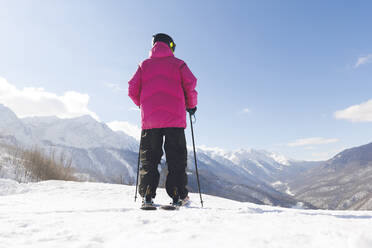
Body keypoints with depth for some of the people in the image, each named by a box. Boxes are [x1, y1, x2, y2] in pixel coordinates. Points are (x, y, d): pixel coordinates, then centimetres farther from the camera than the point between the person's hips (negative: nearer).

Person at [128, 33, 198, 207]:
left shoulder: (144, 65, 17)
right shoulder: (178, 64, 12)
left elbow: (132, 90, 10)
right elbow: (190, 84, 0)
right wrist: (191, 105, 14)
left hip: (149, 119, 2)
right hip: (174, 118, -1)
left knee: (149, 158, 7)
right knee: (176, 157, 3)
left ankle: (147, 195, 3)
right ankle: (178, 195, 1)